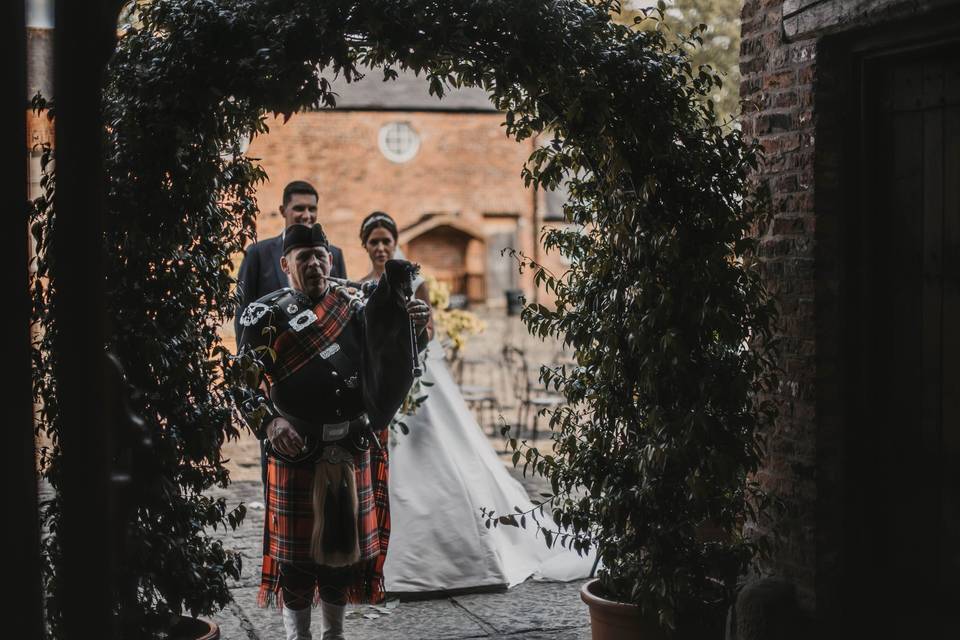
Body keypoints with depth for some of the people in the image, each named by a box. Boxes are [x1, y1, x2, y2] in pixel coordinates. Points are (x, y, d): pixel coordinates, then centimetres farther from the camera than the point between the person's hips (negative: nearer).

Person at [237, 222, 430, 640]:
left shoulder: (352, 309, 9)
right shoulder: (266, 316, -3)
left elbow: (393, 357, 7)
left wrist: (414, 324, -13)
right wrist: (269, 423, -22)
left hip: (353, 452, 4)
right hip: (296, 452, -4)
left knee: (344, 541, 12)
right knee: (296, 544, 4)